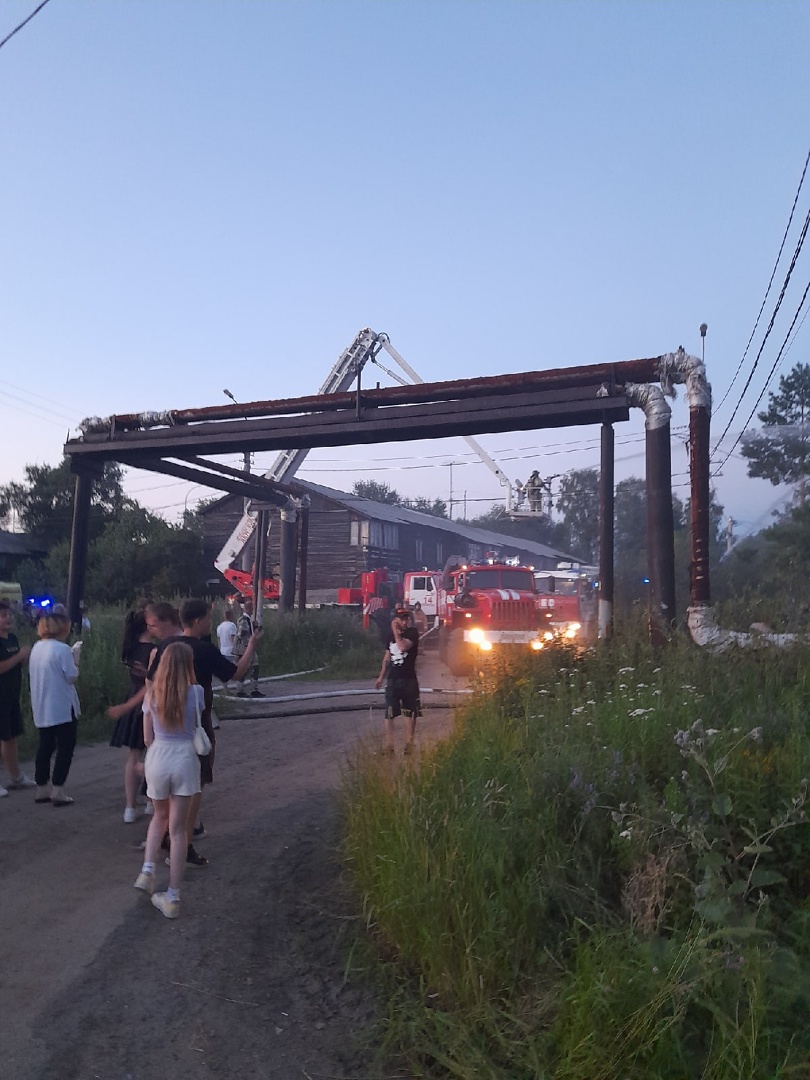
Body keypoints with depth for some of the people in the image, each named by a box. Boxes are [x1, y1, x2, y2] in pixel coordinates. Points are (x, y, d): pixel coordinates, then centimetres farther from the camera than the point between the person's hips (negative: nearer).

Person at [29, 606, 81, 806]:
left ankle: (42, 790, 21)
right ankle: (57, 792, 2)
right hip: (62, 708, -7)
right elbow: (72, 677, -15)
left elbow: (36, 674, 15)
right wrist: (75, 659, 0)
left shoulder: (37, 648, 7)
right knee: (65, 748, 2)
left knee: (45, 747, 15)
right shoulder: (62, 649, -18)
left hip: (41, 709, 7)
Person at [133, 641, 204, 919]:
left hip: (157, 758, 2)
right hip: (185, 759, -2)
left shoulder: (152, 693, -2)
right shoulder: (196, 692, -8)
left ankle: (147, 872, 17)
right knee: (177, 830, 6)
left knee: (160, 816, 28)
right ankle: (172, 898, 10)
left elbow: (148, 738, 3)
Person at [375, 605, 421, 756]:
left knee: (410, 714, 5)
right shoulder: (391, 635, 8)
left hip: (409, 680, -3)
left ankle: (409, 744, 14)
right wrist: (381, 676, 15)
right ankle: (388, 745, 3)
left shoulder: (412, 632, -5)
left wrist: (396, 632, -15)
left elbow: (403, 647, -24)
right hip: (392, 680, 3)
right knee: (389, 715, -1)